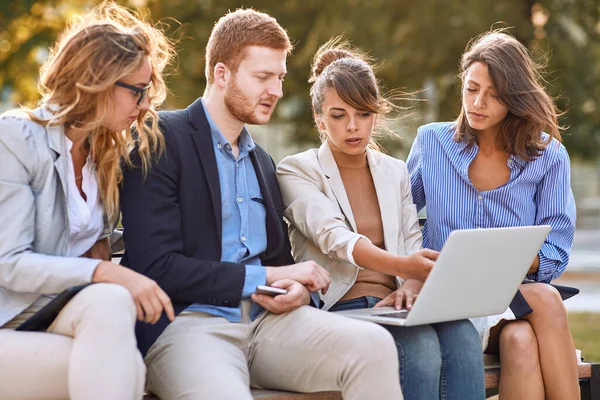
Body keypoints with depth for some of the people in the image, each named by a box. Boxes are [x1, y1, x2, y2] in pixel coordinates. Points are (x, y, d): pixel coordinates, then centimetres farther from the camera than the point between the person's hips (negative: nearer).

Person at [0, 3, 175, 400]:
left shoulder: (107, 152, 11)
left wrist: (101, 253, -4)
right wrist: (105, 273, -28)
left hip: (70, 313, 6)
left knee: (111, 302, -30)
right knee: (126, 368, -30)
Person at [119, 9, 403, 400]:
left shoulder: (262, 160, 20)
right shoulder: (162, 142, -3)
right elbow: (156, 266, -11)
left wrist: (298, 289, -2)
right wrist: (266, 277, -9)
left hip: (266, 318, 7)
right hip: (189, 321, -6)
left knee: (374, 344, -21)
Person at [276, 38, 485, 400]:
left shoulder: (395, 172, 20)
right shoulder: (297, 171, 3)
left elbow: (413, 245, 13)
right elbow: (334, 237, -16)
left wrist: (411, 286, -13)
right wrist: (399, 265, -36)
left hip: (391, 306, 4)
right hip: (337, 308, -4)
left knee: (461, 334, -30)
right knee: (420, 346, -35)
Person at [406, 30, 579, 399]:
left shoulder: (549, 156, 6)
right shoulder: (432, 142, 8)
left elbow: (554, 255, 1)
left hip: (518, 292, 1)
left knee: (521, 341, -35)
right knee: (546, 300, -32)